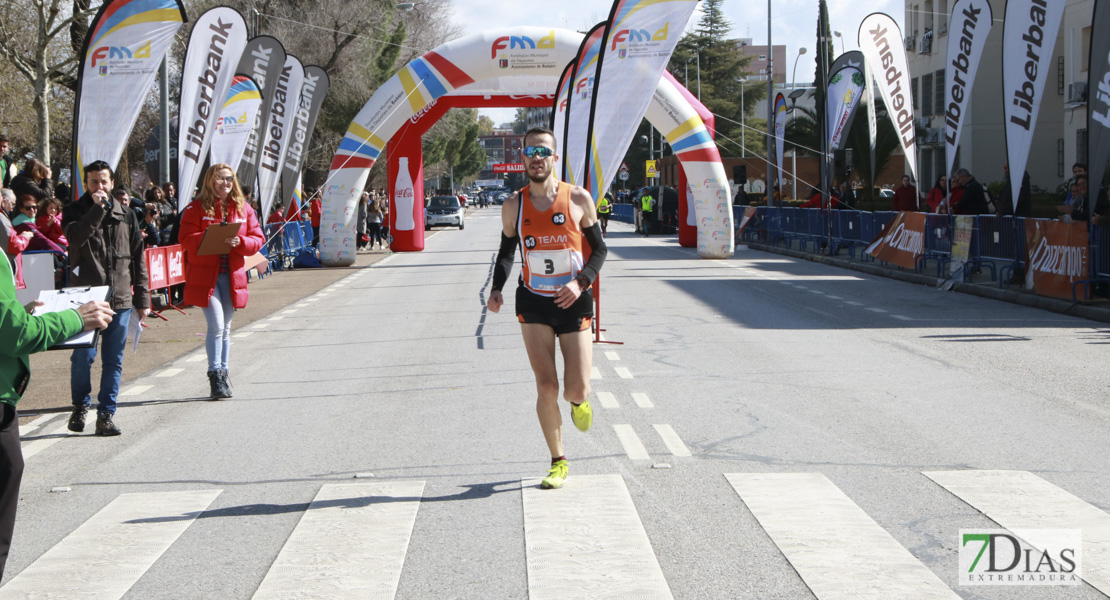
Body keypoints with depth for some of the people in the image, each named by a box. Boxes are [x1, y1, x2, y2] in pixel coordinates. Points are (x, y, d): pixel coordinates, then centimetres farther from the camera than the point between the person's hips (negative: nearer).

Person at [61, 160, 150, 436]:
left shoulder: (126, 216, 12)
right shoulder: (74, 212, 4)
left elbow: (138, 259, 13)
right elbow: (76, 237, -19)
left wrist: (142, 299, 9)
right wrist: (97, 208, -18)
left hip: (120, 299, 2)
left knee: (113, 361, 2)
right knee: (83, 356, -4)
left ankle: (106, 414, 9)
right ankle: (81, 406, 19)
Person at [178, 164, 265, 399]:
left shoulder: (243, 208, 10)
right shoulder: (197, 208, -1)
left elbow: (258, 239, 6)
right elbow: (186, 239, -9)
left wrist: (239, 242, -14)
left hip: (231, 275, 4)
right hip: (204, 274, -4)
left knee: (225, 327, 12)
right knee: (216, 325, -12)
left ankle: (223, 373, 22)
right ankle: (215, 375, -5)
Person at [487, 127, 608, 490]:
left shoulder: (578, 199, -4)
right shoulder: (514, 206, 1)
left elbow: (599, 248, 3)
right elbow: (507, 252, 14)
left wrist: (580, 282, -14)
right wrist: (496, 289, -4)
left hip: (573, 302, -1)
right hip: (534, 303, 1)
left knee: (577, 391, -6)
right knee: (546, 387, -6)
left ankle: (577, 401, 33)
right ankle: (558, 462, 10)